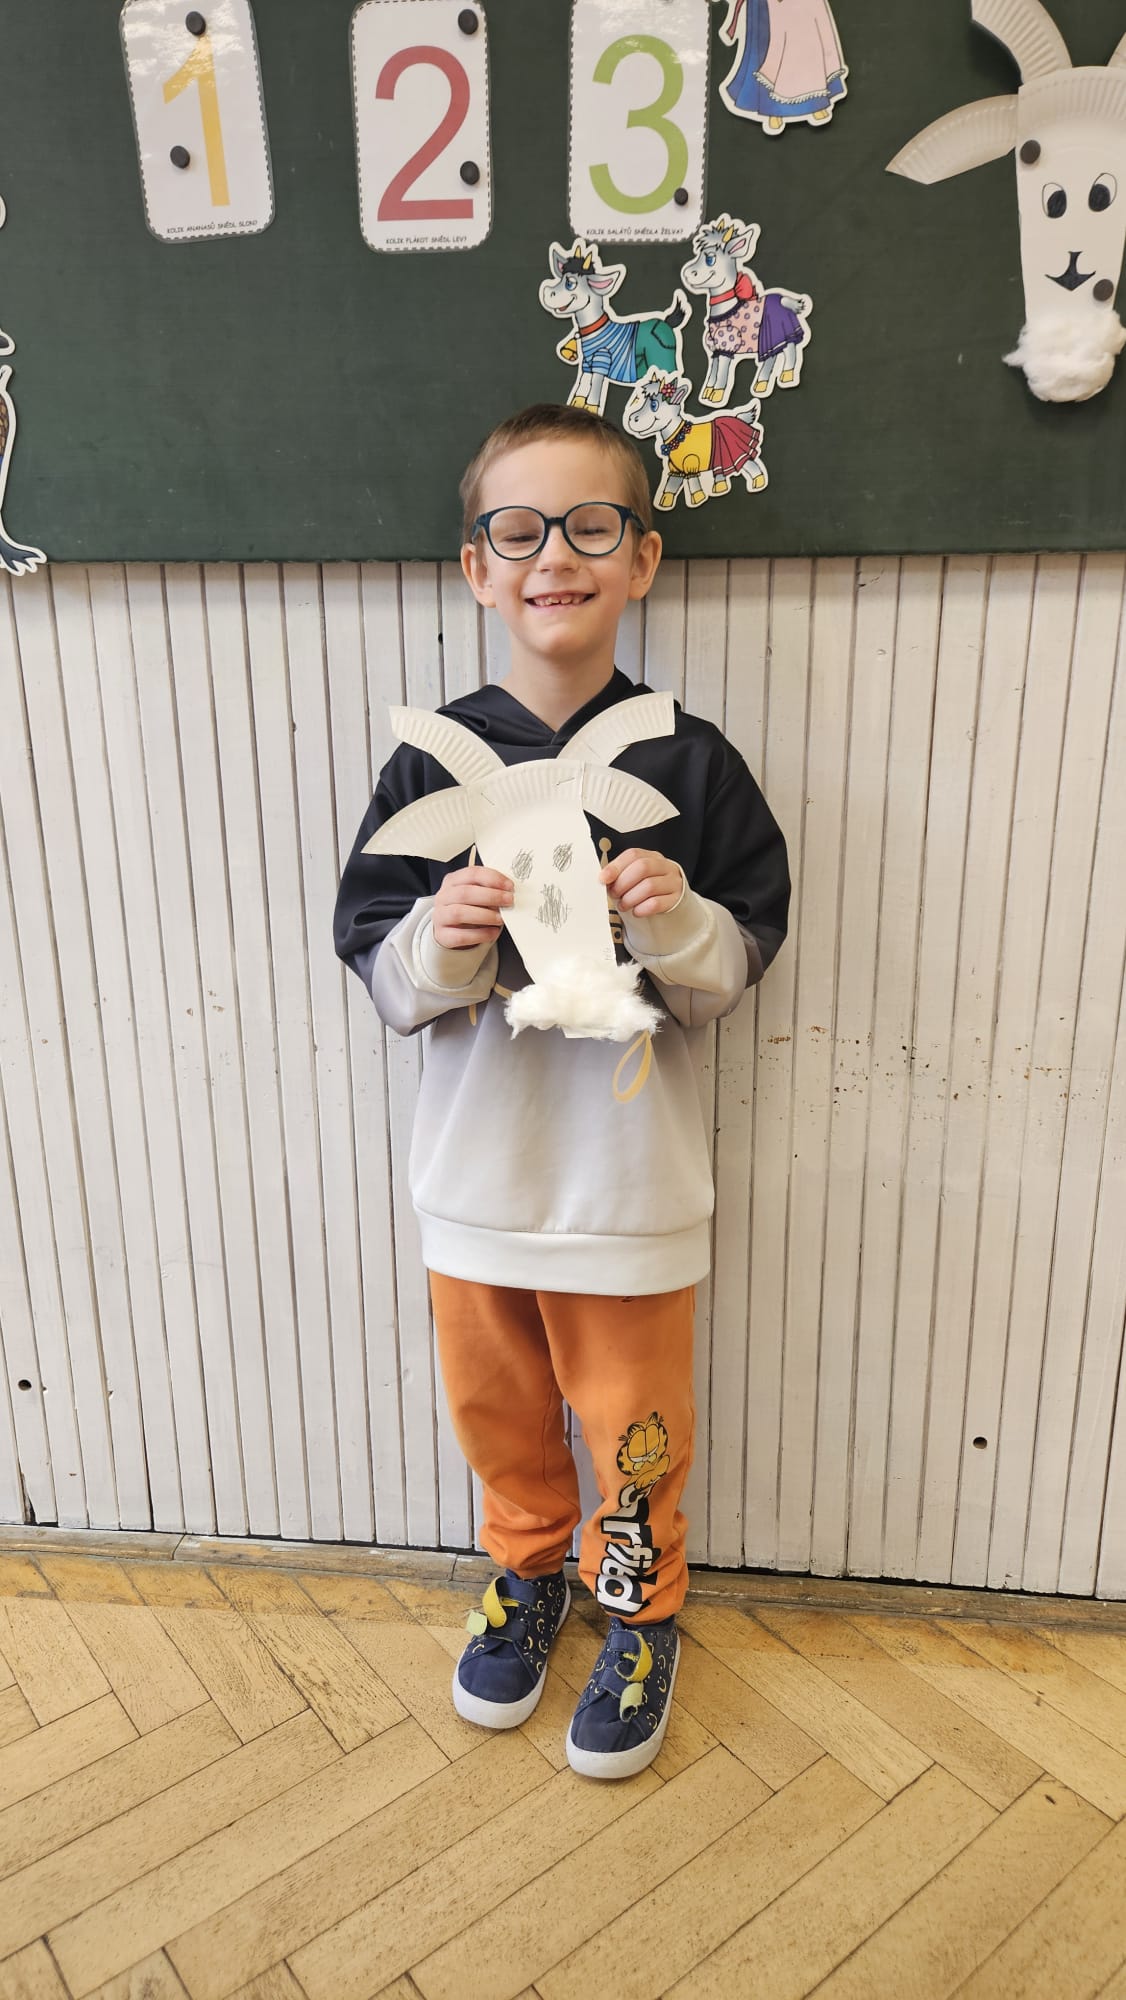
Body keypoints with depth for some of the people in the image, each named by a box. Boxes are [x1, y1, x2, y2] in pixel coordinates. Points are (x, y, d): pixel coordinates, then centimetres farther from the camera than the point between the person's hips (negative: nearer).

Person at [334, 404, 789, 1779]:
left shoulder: (690, 765, -10)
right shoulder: (433, 763, -7)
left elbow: (736, 975, -4)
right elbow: (382, 974, -3)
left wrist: (677, 926, -24)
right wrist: (442, 940, -24)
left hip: (630, 1174, -1)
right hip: (475, 1166, 2)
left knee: (634, 1424, 16)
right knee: (498, 1410, 22)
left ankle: (641, 1611, 45)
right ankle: (529, 1572, 51)